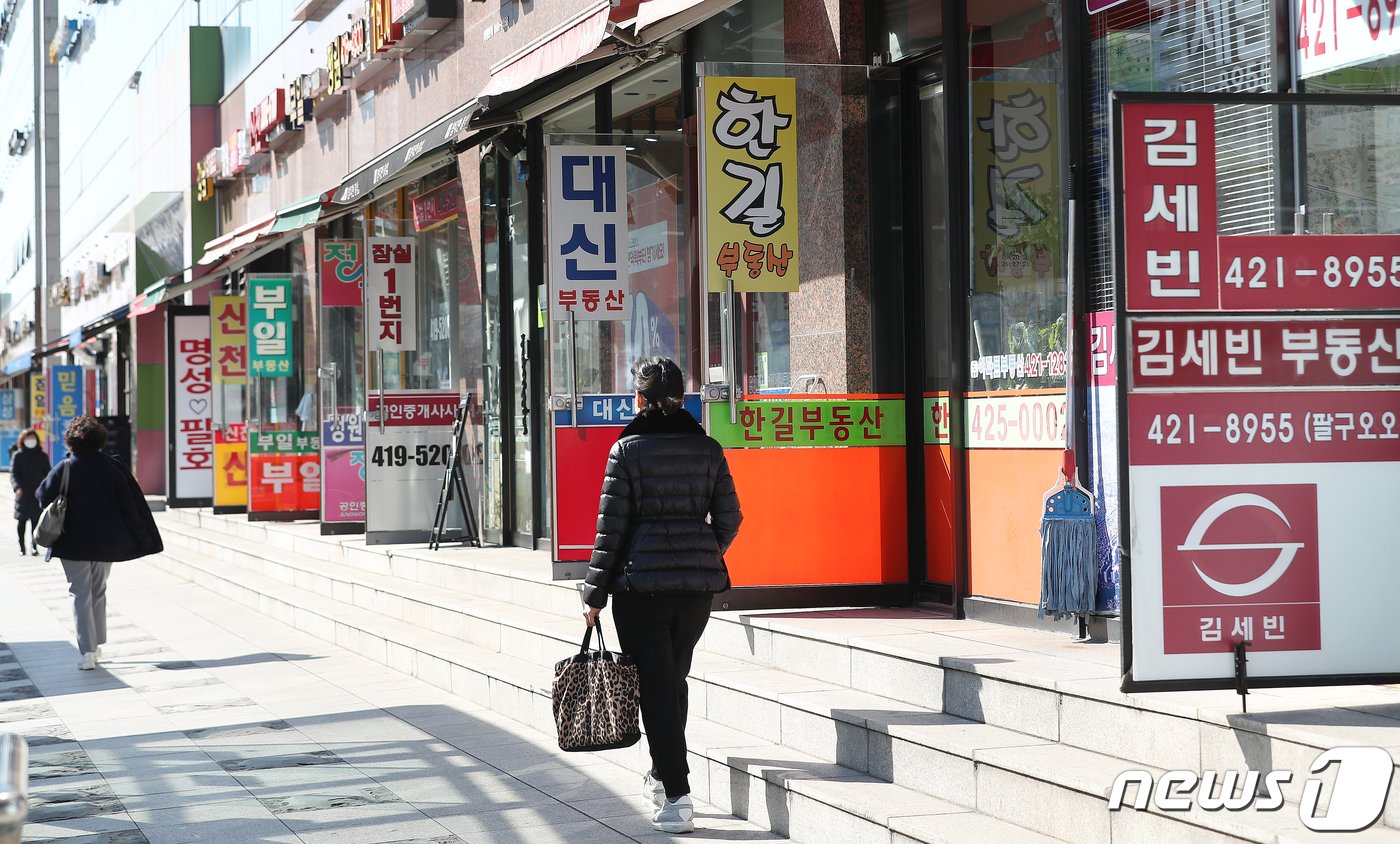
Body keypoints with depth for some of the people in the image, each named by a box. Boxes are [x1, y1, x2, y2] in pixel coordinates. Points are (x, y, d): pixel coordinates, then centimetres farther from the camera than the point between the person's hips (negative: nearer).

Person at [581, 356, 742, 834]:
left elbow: (611, 526, -6)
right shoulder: (707, 449, 3)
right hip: (699, 582, 4)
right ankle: (662, 776, 33)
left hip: (641, 582, -4)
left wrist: (596, 594, -1)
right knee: (674, 679, 20)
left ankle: (677, 796, -7)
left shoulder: (628, 449, -6)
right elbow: (729, 518, 5)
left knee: (655, 687, -1)